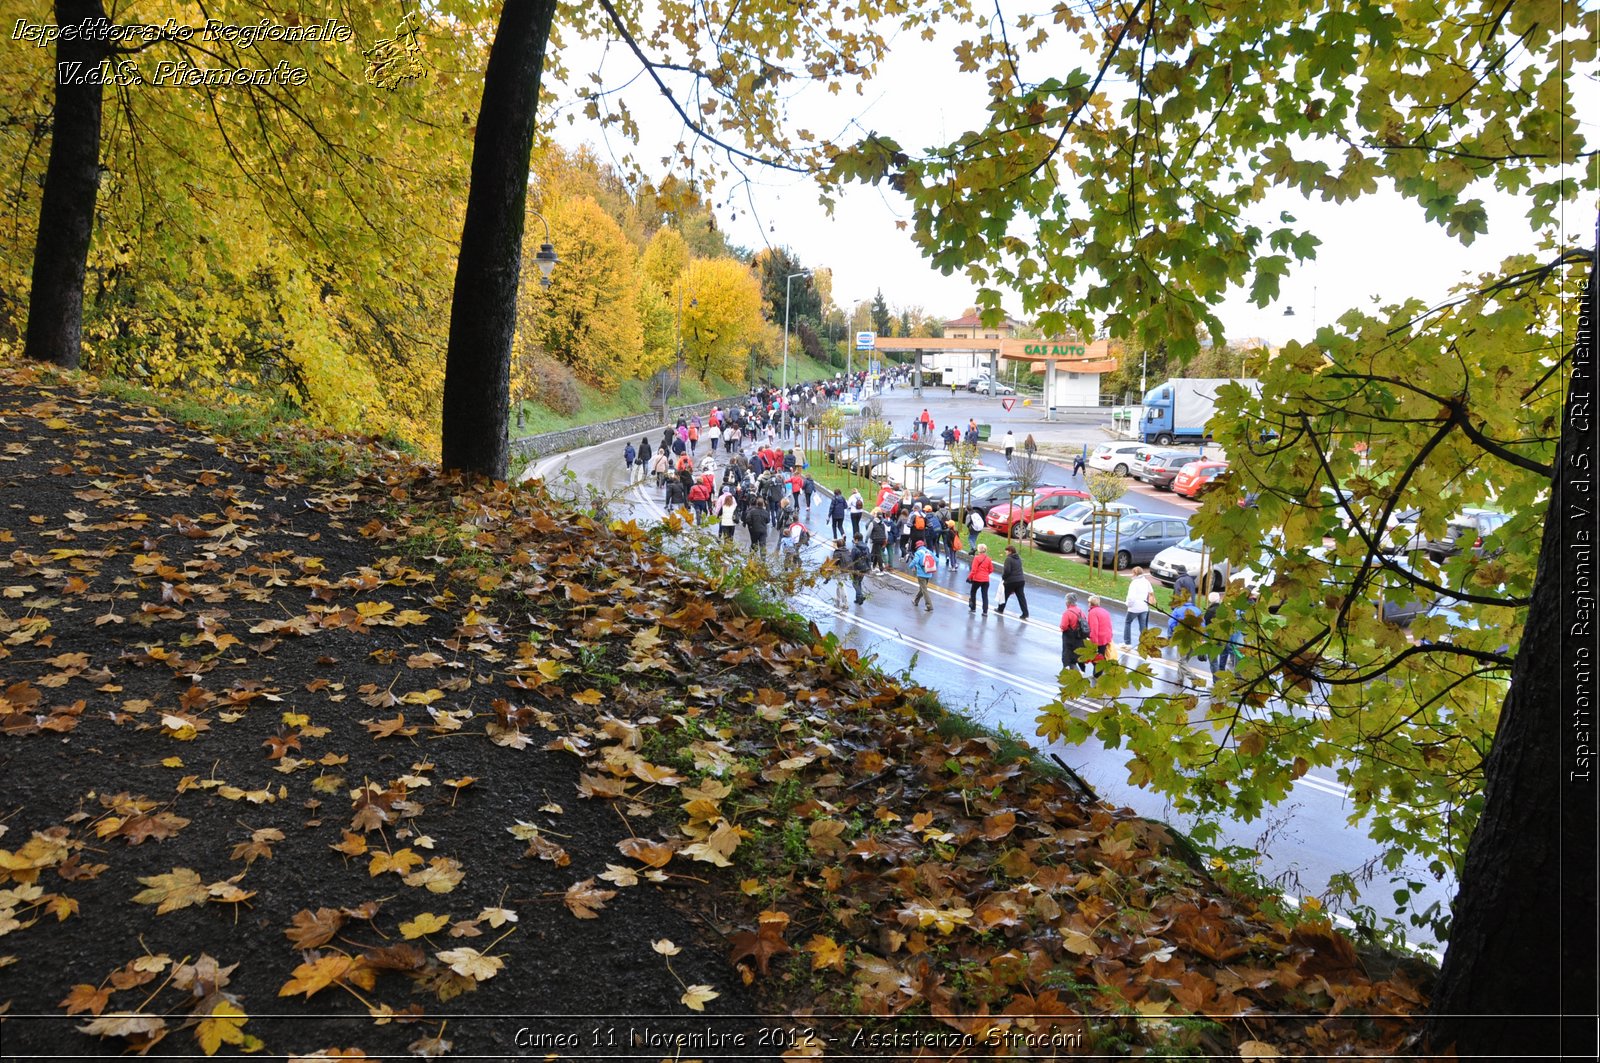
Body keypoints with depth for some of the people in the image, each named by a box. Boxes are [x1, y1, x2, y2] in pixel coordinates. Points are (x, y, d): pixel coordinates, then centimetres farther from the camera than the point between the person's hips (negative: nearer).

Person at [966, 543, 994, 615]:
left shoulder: (976, 558, -11)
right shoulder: (988, 559, 2)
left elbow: (973, 570, -15)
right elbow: (991, 570, 7)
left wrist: (969, 577, -4)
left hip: (977, 579, -3)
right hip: (986, 580, 3)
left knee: (973, 592, 18)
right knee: (985, 595, 4)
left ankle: (973, 608, 21)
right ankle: (985, 611, -1)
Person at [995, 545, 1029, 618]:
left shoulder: (1009, 559, -13)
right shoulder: (1019, 558, 12)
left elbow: (1007, 571, -20)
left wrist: (1003, 577, -2)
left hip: (1010, 581, -6)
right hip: (1020, 580, 6)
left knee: (1005, 595, 14)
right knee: (1021, 597, 4)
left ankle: (1000, 609, 30)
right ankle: (1025, 613, -2)